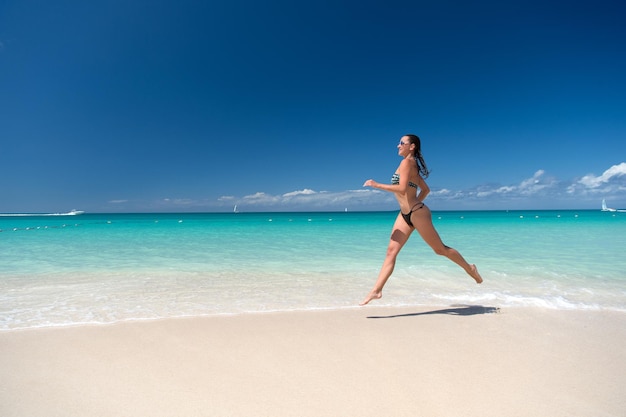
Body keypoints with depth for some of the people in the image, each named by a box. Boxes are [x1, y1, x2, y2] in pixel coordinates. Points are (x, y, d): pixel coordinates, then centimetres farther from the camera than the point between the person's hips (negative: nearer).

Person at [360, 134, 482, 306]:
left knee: (440, 249, 6)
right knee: (391, 251, 0)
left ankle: (470, 269, 28)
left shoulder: (407, 162, -12)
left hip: (417, 214, -9)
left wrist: (377, 185, -19)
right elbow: (426, 190, 20)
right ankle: (377, 290, -1)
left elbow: (402, 189, -24)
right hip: (405, 215, 9)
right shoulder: (412, 164, 15)